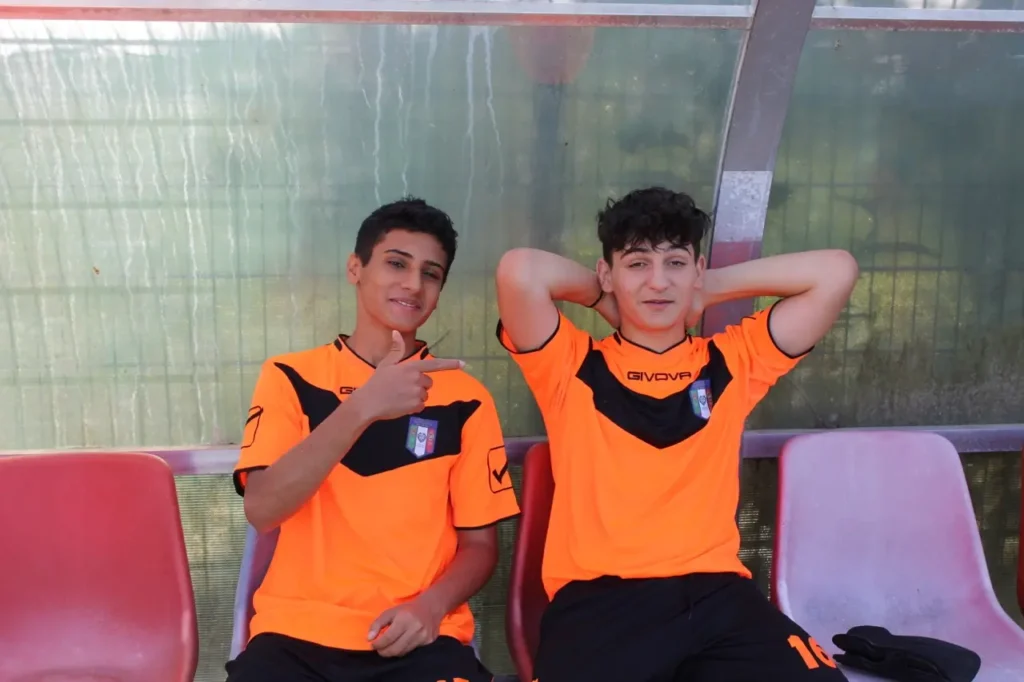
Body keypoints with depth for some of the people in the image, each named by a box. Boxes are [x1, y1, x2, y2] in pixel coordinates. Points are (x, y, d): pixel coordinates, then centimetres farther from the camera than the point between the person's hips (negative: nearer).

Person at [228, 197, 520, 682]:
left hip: (418, 637, 0)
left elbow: (479, 543, 8)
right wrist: (363, 406, -20)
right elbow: (262, 510, -11)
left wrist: (432, 605, -12)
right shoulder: (290, 378, 4)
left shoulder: (464, 398, 4)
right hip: (296, 633, 1)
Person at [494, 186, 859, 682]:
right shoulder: (572, 367, 8)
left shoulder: (732, 363, 15)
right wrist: (599, 297, 9)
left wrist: (713, 289, 14)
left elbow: (837, 273, 10)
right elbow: (519, 272, -9)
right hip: (598, 598, -2)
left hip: (716, 594, 3)